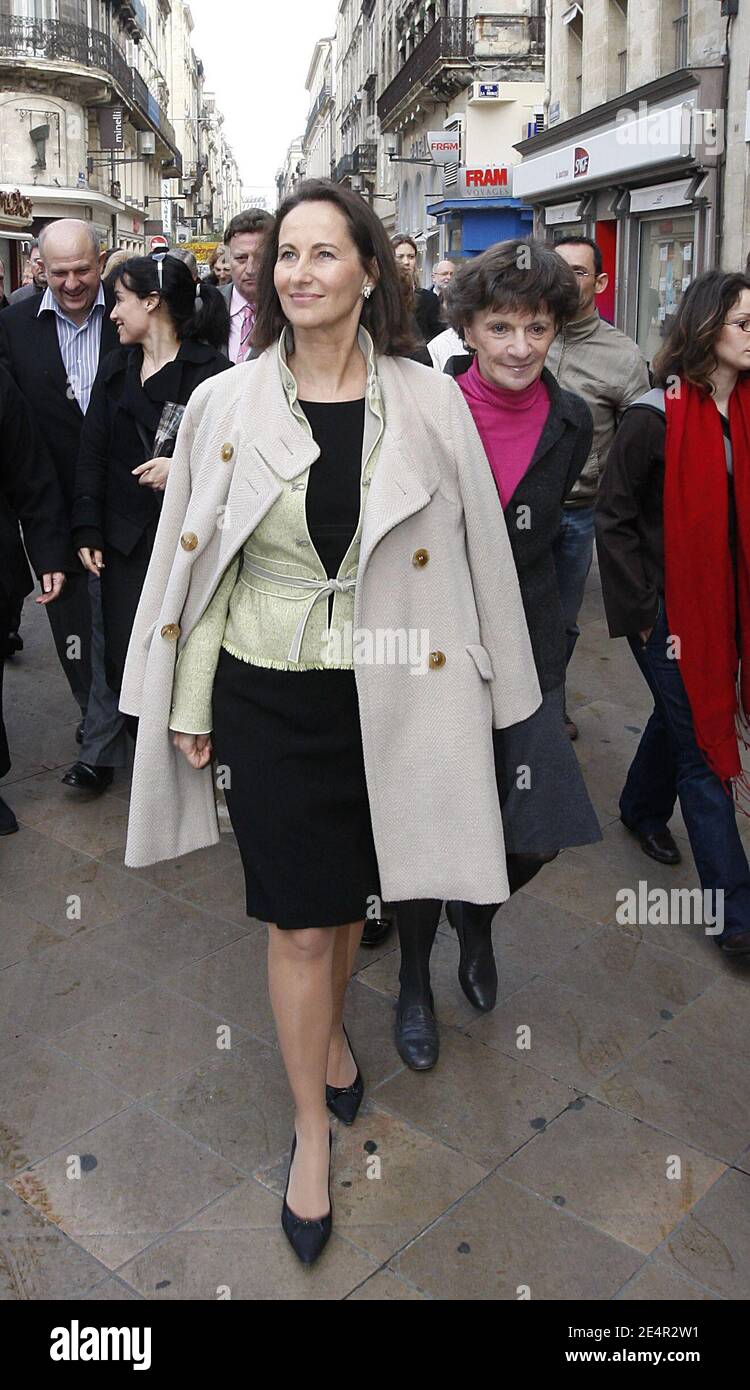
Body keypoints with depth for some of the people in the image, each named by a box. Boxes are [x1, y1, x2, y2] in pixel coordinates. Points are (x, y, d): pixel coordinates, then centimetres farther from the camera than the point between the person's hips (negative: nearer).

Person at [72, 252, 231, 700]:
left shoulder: (211, 370, -6)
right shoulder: (115, 368, 10)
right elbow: (94, 455, 9)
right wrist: (88, 529, 2)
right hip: (125, 541, 4)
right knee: (124, 660, 4)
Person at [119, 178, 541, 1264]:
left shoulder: (429, 403, -4)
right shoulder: (225, 405, -4)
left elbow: (475, 552, 1)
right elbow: (197, 560, 1)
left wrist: (486, 690, 3)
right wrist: (188, 705, 3)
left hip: (387, 696, 1)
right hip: (269, 697, -1)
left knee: (351, 891, 19)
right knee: (298, 920, 6)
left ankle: (331, 1030, 52)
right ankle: (311, 1125, 29)